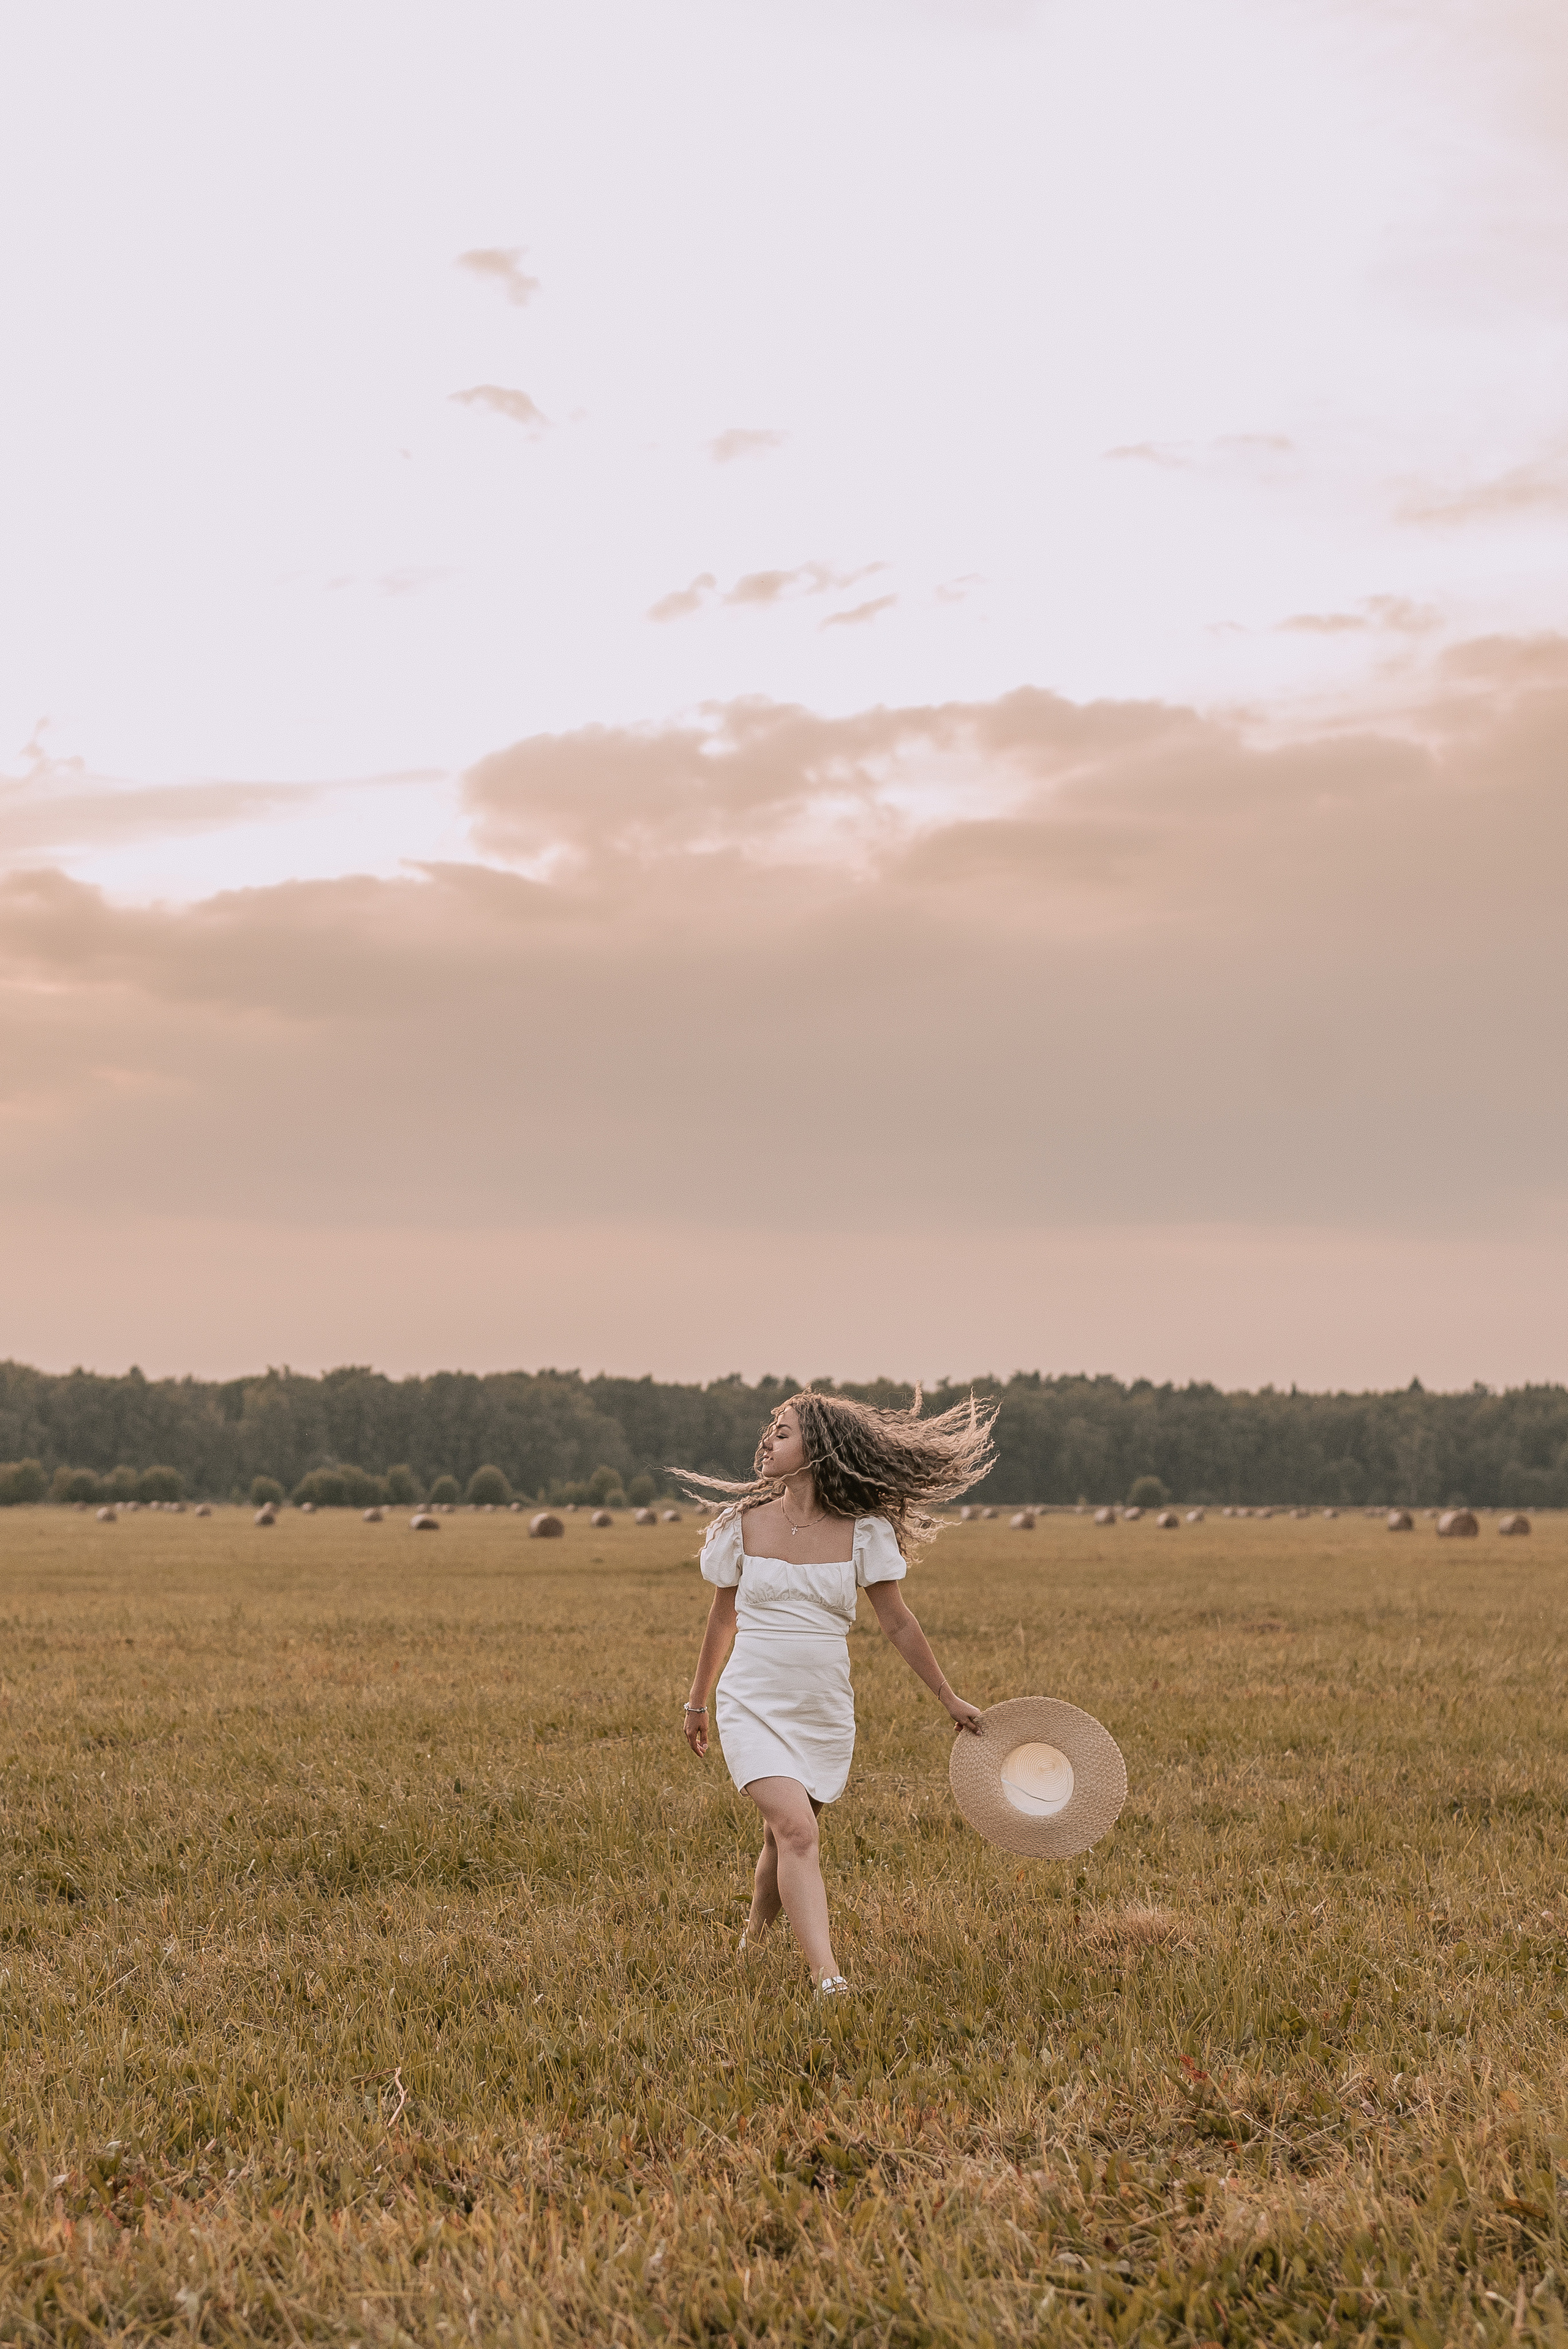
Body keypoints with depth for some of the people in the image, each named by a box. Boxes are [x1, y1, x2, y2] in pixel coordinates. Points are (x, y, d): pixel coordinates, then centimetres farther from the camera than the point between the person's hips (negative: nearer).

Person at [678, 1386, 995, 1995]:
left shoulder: (865, 1532, -4)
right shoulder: (743, 1524, -2)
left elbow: (898, 1624, 4)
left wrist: (950, 1699, 6)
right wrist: (697, 1702, 19)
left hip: (824, 1716, 2)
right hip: (753, 1708, -2)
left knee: (783, 1842, 10)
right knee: (796, 1831, -20)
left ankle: (750, 1946, 39)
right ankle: (828, 1979, -28)